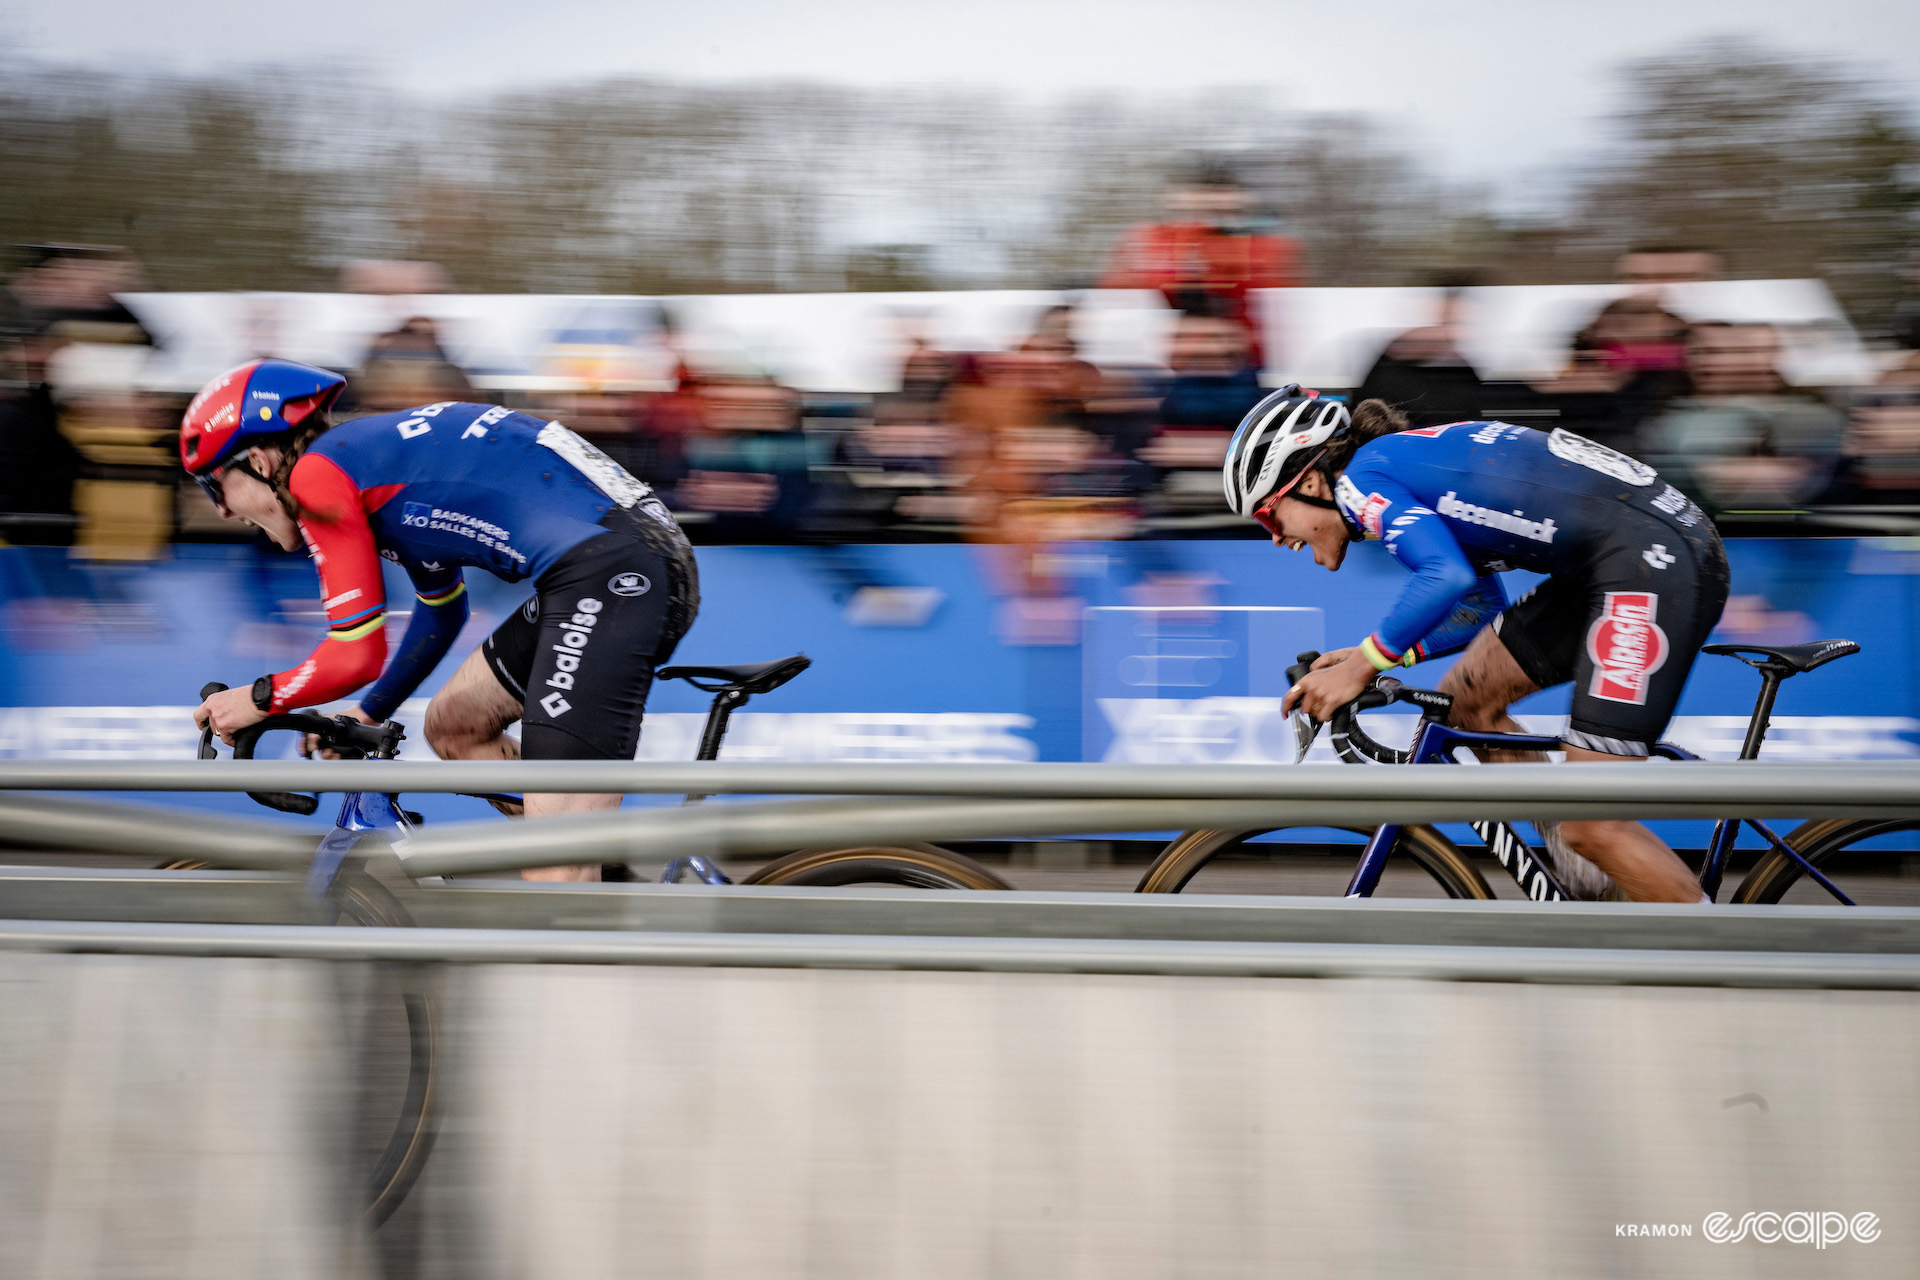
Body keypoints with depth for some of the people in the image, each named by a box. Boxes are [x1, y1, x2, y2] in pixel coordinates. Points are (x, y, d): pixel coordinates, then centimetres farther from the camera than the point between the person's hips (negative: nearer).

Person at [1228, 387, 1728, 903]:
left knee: (1590, 826, -9)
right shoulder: (1405, 464, 22)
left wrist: (1365, 663, -13)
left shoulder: (1361, 475, -6)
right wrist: (1371, 656, 17)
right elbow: (1484, 609, 26)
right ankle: (1584, 870, 19)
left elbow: (1447, 576, -24)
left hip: (1658, 563, -10)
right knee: (1465, 700, 15)